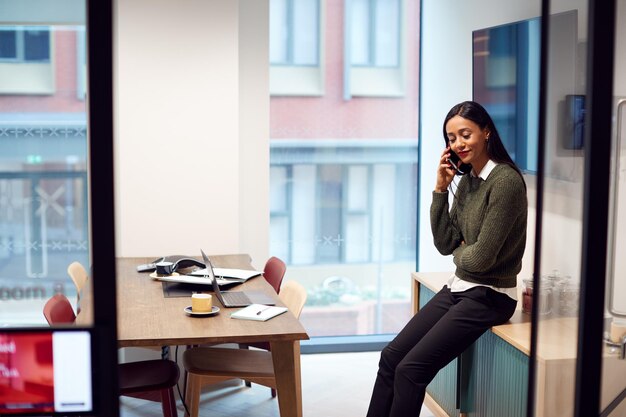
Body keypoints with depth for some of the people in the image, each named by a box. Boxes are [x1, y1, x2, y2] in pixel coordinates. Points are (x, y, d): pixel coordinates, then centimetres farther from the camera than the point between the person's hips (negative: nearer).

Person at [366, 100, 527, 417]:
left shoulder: (505, 181, -18)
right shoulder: (467, 180, 8)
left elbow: (481, 258, -20)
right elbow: (445, 244, 4)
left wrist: (459, 252, 2)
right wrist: (440, 188, -1)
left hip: (489, 296, -8)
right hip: (459, 287, 8)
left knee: (411, 369, -14)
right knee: (390, 356, 1)